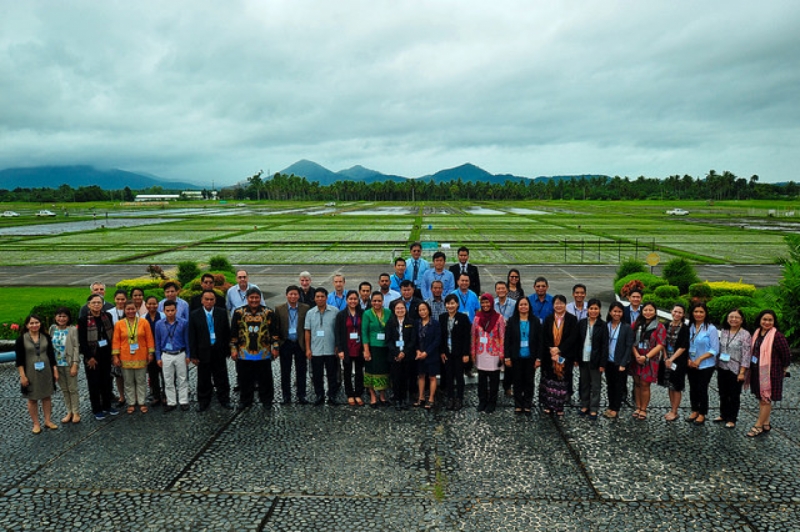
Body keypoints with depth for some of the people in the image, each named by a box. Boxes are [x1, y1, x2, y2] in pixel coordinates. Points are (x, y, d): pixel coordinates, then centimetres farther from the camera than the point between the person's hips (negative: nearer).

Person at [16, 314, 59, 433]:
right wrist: (22, 375, -11)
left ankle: (48, 421, 21)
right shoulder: (21, 339, -7)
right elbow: (19, 359, -7)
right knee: (32, 399, 7)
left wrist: (55, 370, 4)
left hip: (46, 372, 3)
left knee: (47, 396, 10)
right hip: (30, 373, -2)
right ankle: (36, 424, 17)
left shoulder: (46, 337, 2)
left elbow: (51, 355, 6)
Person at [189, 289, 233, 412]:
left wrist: (227, 349, -1)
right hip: (203, 352, -1)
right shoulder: (194, 315, -2)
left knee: (222, 378, 9)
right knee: (203, 380, 9)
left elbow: (227, 332, 3)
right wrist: (193, 355, -6)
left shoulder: (222, 313, 1)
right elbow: (192, 337, -2)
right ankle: (203, 402, 23)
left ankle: (224, 400, 21)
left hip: (219, 351, 1)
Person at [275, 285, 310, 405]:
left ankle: (301, 396, 16)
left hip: (300, 344, 0)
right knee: (285, 372, 8)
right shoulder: (279, 309, 2)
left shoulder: (305, 308, 0)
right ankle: (286, 396, 19)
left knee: (301, 371, 6)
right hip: (285, 344, 1)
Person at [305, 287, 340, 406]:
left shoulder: (334, 311, -3)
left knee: (332, 375, 7)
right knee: (317, 375, 9)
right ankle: (319, 396, 23)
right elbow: (307, 332, 5)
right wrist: (308, 349, 0)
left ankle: (332, 396, 20)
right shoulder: (310, 313, 4)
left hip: (331, 350, -2)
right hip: (315, 350, 2)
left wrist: (338, 346, -4)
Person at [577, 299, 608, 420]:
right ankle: (585, 405, 25)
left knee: (595, 385, 5)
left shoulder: (602, 325, -6)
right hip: (583, 359, 3)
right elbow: (577, 341, 5)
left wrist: (603, 363, -11)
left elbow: (605, 345, -7)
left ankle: (594, 409, 12)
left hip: (595, 360, -3)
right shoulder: (581, 323, 3)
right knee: (584, 384, 13)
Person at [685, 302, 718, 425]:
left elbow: (715, 349, -12)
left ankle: (702, 414, 21)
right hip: (691, 365, 4)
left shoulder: (711, 329, -13)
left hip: (705, 365, -4)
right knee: (693, 388, 13)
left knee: (702, 389, 5)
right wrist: (688, 359, -7)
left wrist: (699, 359, -16)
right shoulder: (690, 328, -1)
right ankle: (694, 411, 29)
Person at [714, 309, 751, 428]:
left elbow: (746, 355, -13)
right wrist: (717, 365, 10)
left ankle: (732, 419, 19)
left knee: (734, 396, 7)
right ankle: (723, 415, 29)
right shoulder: (723, 332, 5)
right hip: (722, 368, 5)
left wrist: (742, 372, -15)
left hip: (735, 370, -5)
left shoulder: (745, 335, -11)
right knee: (723, 394, 15)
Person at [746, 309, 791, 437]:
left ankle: (758, 426, 13)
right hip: (757, 372, 7)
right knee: (761, 398, 16)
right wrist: (751, 370, 12)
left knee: (765, 399, 4)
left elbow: (786, 356, -12)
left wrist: (783, 370, 1)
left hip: (770, 373, -7)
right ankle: (766, 423, 30)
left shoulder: (777, 336, -17)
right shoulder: (757, 333, 4)